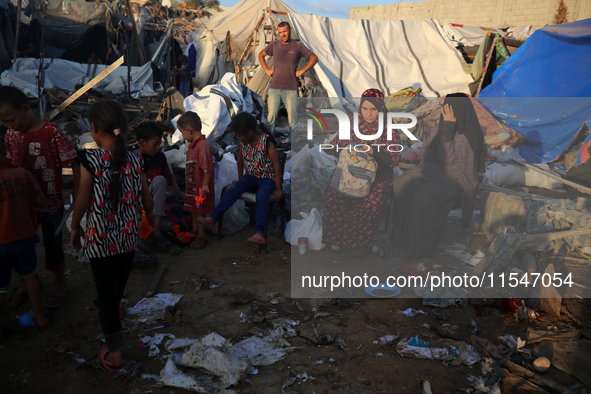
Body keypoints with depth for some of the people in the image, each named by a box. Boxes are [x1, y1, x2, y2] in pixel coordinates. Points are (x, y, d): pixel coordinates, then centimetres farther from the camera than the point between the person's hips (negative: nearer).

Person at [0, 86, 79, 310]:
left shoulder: (52, 132, -16)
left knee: (53, 248, 8)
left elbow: (74, 163, -13)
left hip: (51, 205, -5)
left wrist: (76, 193, -14)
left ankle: (60, 286, 30)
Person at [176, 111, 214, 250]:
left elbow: (207, 167, -25)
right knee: (193, 208, 21)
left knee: (200, 210, 2)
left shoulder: (202, 145, -23)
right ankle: (194, 231, 37)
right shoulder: (192, 145, 10)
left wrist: (205, 185, -22)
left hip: (200, 186, -10)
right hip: (191, 184, 10)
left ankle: (201, 236, 14)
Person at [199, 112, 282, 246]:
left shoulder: (267, 142, -16)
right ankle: (212, 218, -26)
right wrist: (240, 179, 20)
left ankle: (260, 233, -44)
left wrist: (277, 189, -13)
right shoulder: (244, 141, 1)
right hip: (250, 176, 5)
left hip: (267, 178, -5)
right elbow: (240, 159, 19)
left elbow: (276, 166, -13)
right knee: (233, 190, -20)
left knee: (262, 196, -33)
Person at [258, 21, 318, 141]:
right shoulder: (274, 45, 9)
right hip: (274, 87, 2)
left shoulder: (298, 46, 3)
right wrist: (266, 69, 11)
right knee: (271, 117, 3)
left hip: (291, 89, -2)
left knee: (292, 119, -2)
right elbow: (261, 55, 23)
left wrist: (302, 71, -1)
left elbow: (314, 58, 7)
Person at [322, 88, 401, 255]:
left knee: (372, 202, -32)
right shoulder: (352, 124, 7)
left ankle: (358, 242, -7)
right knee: (334, 196, -28)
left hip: (379, 175, -2)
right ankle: (337, 237, -7)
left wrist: (373, 151, -22)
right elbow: (334, 147, 8)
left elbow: (394, 160, -7)